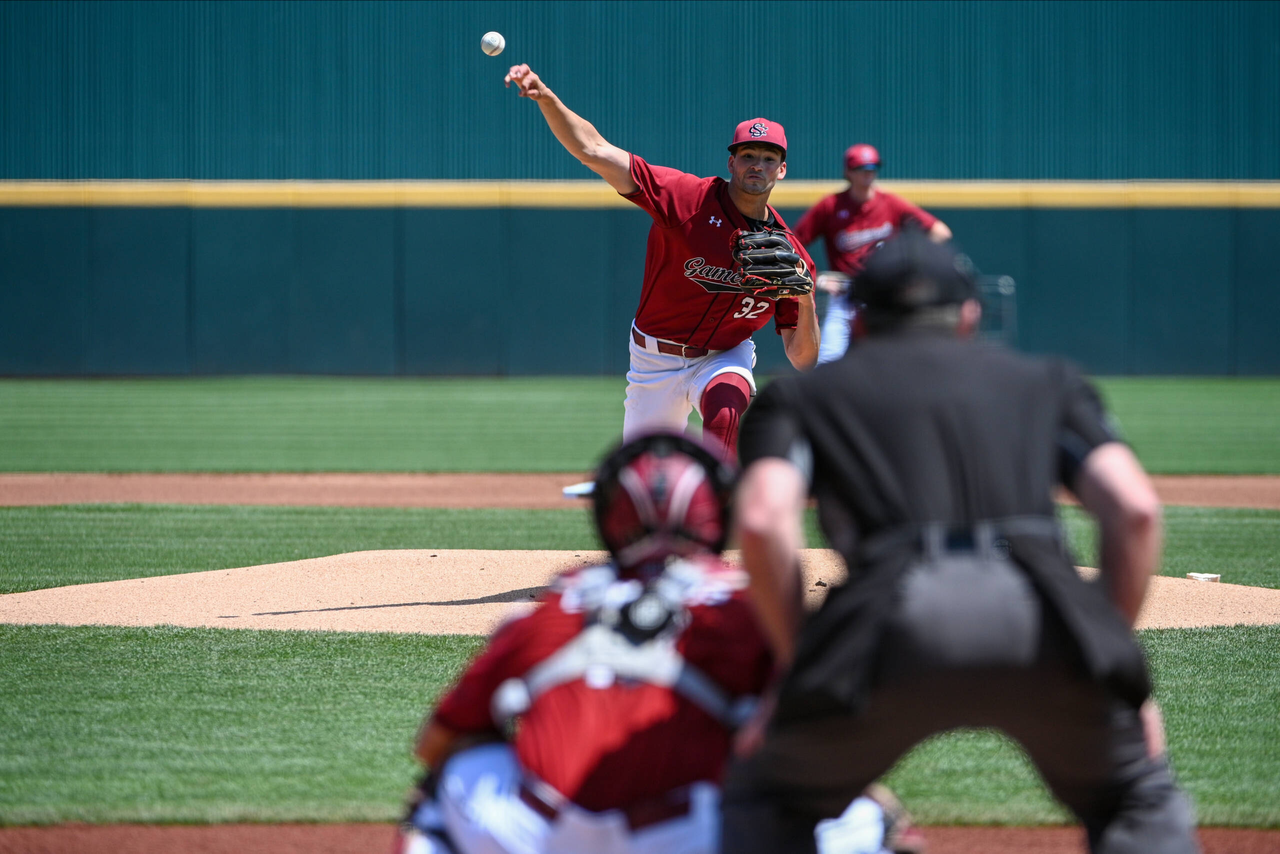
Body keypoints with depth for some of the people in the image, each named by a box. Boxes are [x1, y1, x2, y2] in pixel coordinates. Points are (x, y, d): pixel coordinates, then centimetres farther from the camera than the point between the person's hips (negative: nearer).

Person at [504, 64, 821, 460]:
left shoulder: (789, 255, -12)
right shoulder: (689, 197, -18)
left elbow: (803, 360, -8)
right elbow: (594, 150, -25)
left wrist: (806, 304, -28)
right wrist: (546, 98, -40)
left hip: (723, 360, 0)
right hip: (655, 363, 0)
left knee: (727, 404, -37)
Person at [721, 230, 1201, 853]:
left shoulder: (800, 394, 27)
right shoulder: (1045, 381, 31)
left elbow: (763, 519, 6)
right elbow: (1134, 509, 14)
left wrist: (797, 662, 13)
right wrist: (1110, 654, 20)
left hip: (894, 619, -1)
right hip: (1045, 615, 1)